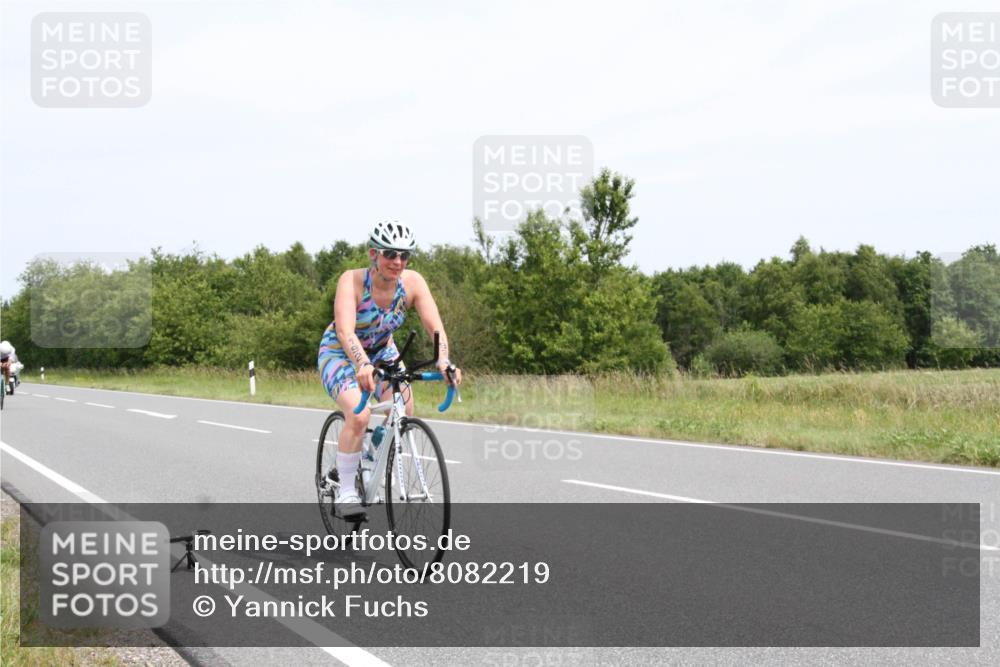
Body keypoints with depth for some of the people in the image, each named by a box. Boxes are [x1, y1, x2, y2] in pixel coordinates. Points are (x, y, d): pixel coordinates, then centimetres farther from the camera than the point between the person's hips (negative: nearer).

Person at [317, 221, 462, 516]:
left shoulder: (412, 282, -20)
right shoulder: (352, 280, -30)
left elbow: (435, 326, -28)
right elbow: (345, 331, -42)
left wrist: (443, 361, -47)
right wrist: (363, 365, -60)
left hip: (382, 351, 4)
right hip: (340, 352, -4)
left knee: (404, 408, -17)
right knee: (359, 414, -28)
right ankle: (346, 491, -12)